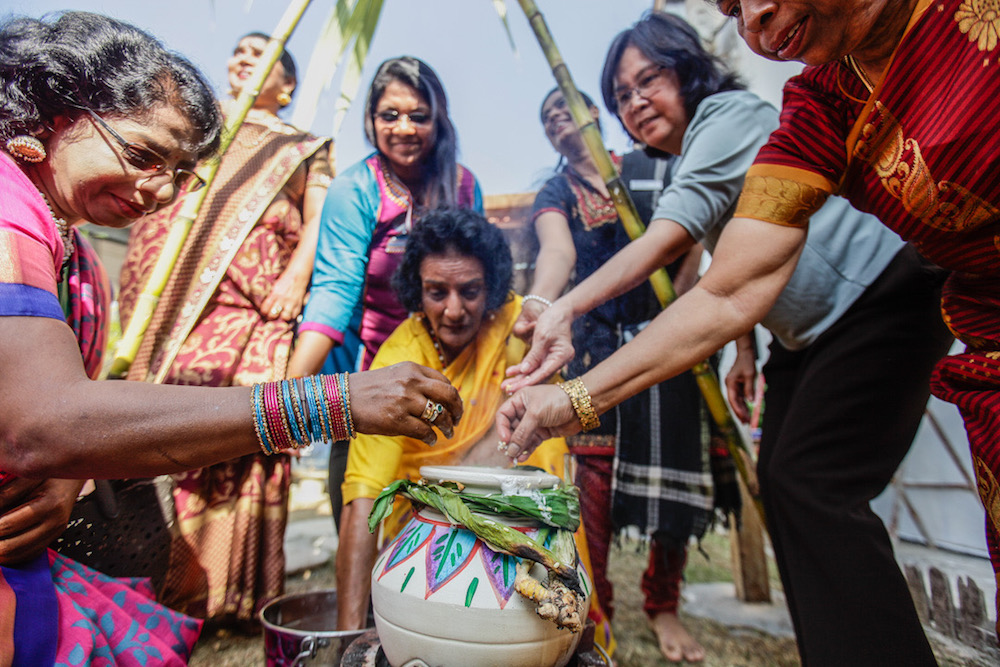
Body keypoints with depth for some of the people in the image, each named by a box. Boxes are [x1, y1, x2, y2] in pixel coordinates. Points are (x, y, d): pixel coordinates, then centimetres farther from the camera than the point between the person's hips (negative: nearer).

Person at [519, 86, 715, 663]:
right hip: (595, 343, 0)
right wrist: (540, 301, -36)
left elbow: (692, 245, 5)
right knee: (593, 466, -8)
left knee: (671, 463, -1)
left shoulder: (654, 169, 10)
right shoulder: (554, 195, 9)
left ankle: (664, 606, 17)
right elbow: (559, 251, -14)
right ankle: (594, 606, 8)